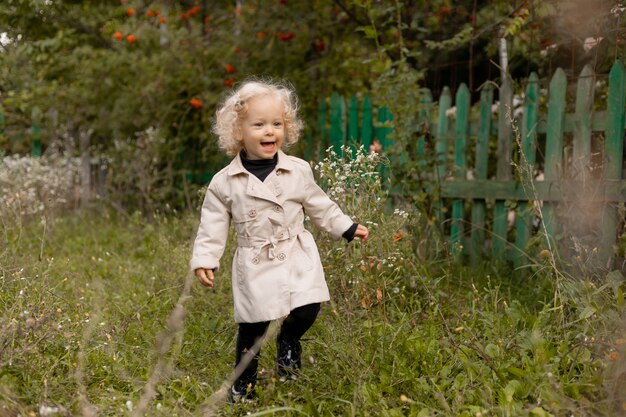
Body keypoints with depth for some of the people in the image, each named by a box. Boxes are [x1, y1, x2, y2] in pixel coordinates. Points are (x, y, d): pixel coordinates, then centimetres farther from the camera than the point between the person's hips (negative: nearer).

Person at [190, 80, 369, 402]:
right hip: (255, 265, -1)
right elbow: (213, 226, 0)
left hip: (298, 257, 1)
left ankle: (288, 341, 22)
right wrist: (205, 260, -9)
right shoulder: (224, 182, -5)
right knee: (252, 327, 3)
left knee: (307, 311, -13)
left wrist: (347, 228, 11)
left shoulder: (298, 171, -1)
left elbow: (320, 207, 12)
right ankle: (242, 387, 22)